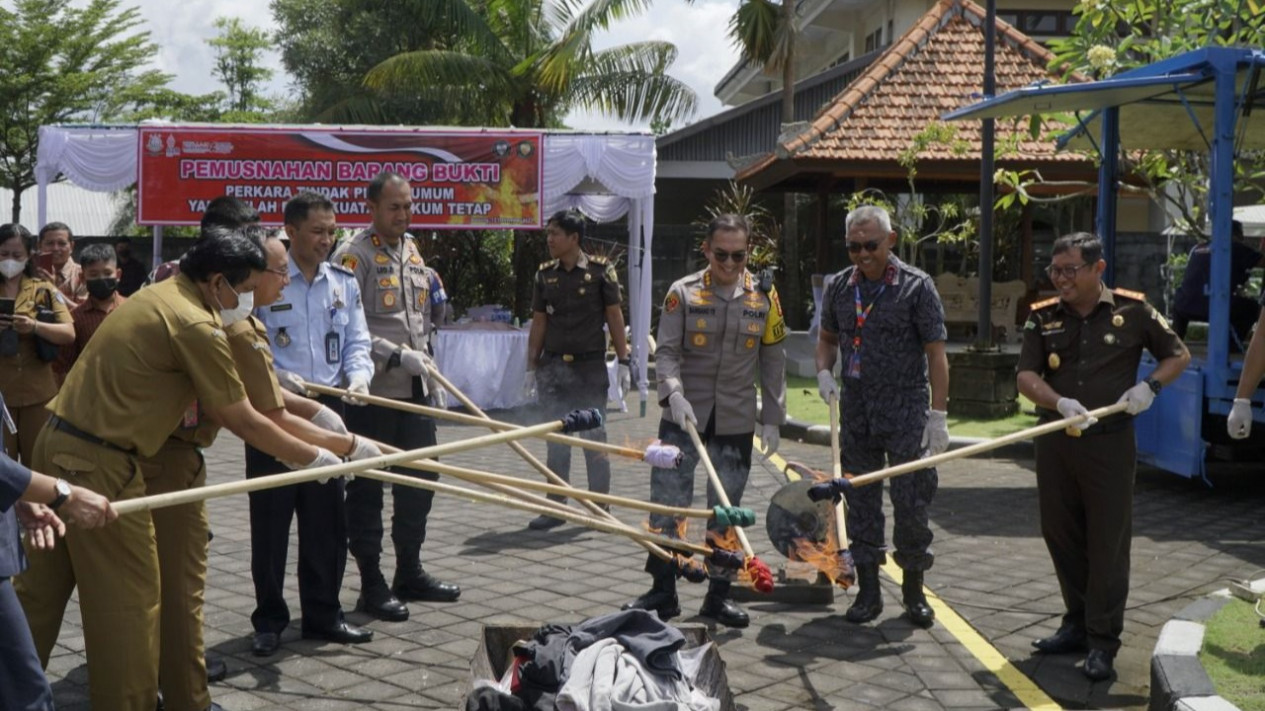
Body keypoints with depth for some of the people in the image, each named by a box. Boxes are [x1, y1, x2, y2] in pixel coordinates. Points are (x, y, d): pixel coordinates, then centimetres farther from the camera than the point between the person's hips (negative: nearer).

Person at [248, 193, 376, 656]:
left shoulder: (344, 283, 10)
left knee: (327, 517, 9)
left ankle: (323, 614, 21)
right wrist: (275, 375, -23)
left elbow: (357, 341, 10)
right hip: (272, 410, -4)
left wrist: (358, 374, -10)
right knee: (271, 518, 2)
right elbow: (241, 346, -8)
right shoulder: (263, 282, -6)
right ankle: (269, 620, 14)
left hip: (326, 409, 5)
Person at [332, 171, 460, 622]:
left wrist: (432, 378, 19)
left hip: (414, 390, 8)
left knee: (419, 480, 13)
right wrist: (399, 357, -21)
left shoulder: (413, 252, 16)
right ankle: (372, 585, 10)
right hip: (373, 393, -7)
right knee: (367, 490, 1)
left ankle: (410, 573, 28)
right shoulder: (353, 256, -9)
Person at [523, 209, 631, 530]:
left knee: (594, 438, 4)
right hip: (553, 366, 3)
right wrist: (532, 367, 8)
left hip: (590, 366, -3)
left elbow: (614, 317, 0)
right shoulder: (545, 274, 6)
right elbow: (539, 322, 10)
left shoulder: (600, 270, -4)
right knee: (556, 441, 6)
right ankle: (555, 507, 14)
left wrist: (623, 362, -3)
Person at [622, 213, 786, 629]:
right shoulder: (683, 293, -2)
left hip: (736, 423, 1)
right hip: (683, 418, -1)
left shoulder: (764, 297, 3)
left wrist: (772, 419, 4)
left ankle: (718, 595, 20)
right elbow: (666, 352, -5)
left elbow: (773, 362, 8)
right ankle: (663, 591, 12)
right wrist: (674, 394, -24)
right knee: (667, 504, -1)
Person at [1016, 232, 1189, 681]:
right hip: (1054, 444, 3)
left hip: (1109, 443, -3)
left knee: (1108, 543, 0)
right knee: (1061, 536, 11)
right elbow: (1025, 377, -2)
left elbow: (1179, 356, 10)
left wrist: (1150, 386, -8)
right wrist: (1060, 402, -21)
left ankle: (1103, 640, 8)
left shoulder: (1132, 311, 0)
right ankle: (1078, 624, 26)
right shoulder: (1043, 317, 5)